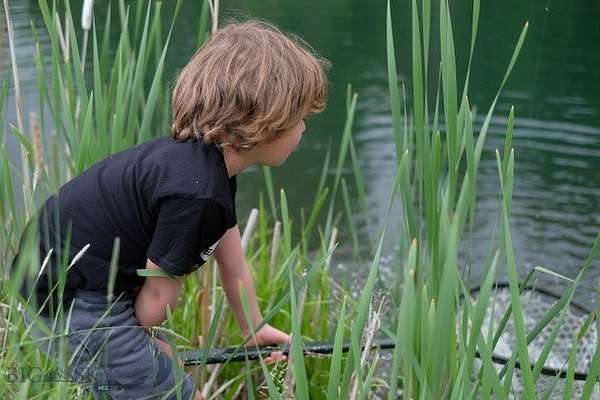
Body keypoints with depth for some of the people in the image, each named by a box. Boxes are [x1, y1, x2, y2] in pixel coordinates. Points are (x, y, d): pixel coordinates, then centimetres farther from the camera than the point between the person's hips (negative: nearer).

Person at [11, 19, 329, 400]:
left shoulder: (212, 163, 2)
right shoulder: (193, 190, -29)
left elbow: (234, 265, 14)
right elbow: (159, 298, -17)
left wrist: (255, 329, 25)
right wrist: (142, 340, 4)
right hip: (74, 305, -10)